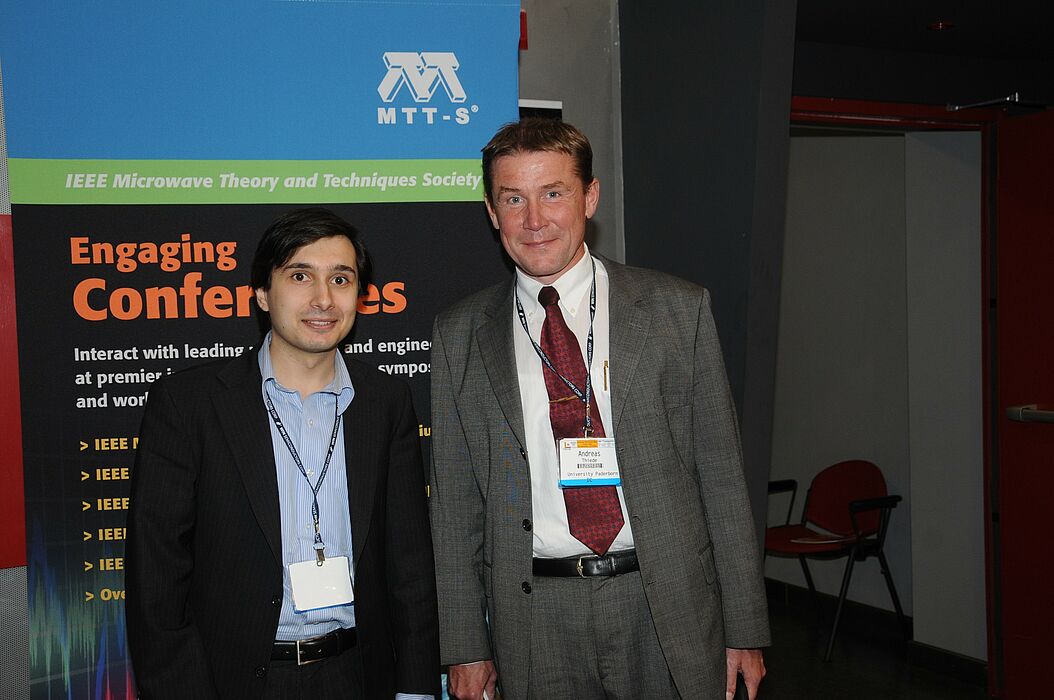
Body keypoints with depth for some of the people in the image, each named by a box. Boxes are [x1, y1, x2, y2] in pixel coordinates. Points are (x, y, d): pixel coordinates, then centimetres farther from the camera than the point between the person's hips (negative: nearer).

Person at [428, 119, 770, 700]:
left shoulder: (678, 309, 0)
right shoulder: (460, 336, 3)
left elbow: (721, 477, 0)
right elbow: (454, 502, 5)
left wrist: (746, 629, -1)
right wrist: (464, 646, 2)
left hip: (667, 605, 0)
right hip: (534, 618, 1)